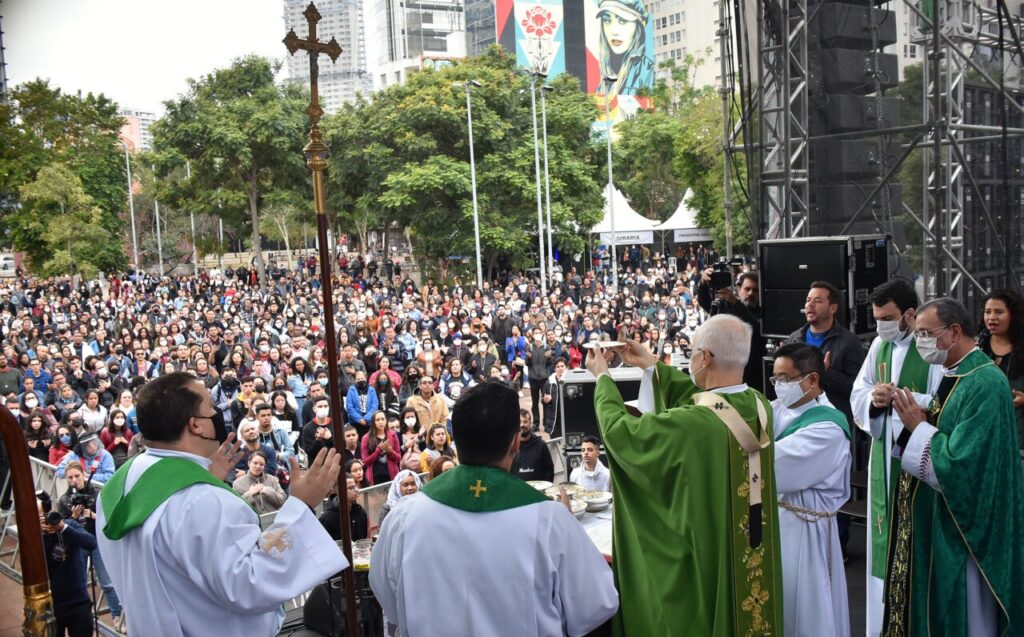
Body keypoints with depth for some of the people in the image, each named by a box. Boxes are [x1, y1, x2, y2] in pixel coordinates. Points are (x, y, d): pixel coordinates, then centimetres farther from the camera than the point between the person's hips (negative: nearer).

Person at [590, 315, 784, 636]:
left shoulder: (691, 425, -30)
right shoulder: (760, 406, -9)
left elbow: (618, 430, -14)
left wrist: (603, 377, 4)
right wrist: (652, 366, 19)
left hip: (702, 560, -6)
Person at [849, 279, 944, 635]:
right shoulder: (879, 345, 8)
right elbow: (857, 394, 8)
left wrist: (899, 399, -24)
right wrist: (873, 400, -12)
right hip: (884, 452, 6)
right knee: (884, 533, 10)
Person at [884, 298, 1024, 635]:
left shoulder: (985, 384, -21)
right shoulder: (953, 375, 9)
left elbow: (960, 463, -27)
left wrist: (917, 426, -18)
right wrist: (917, 421, -6)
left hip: (964, 523, -9)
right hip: (938, 515, 9)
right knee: (936, 606, 17)